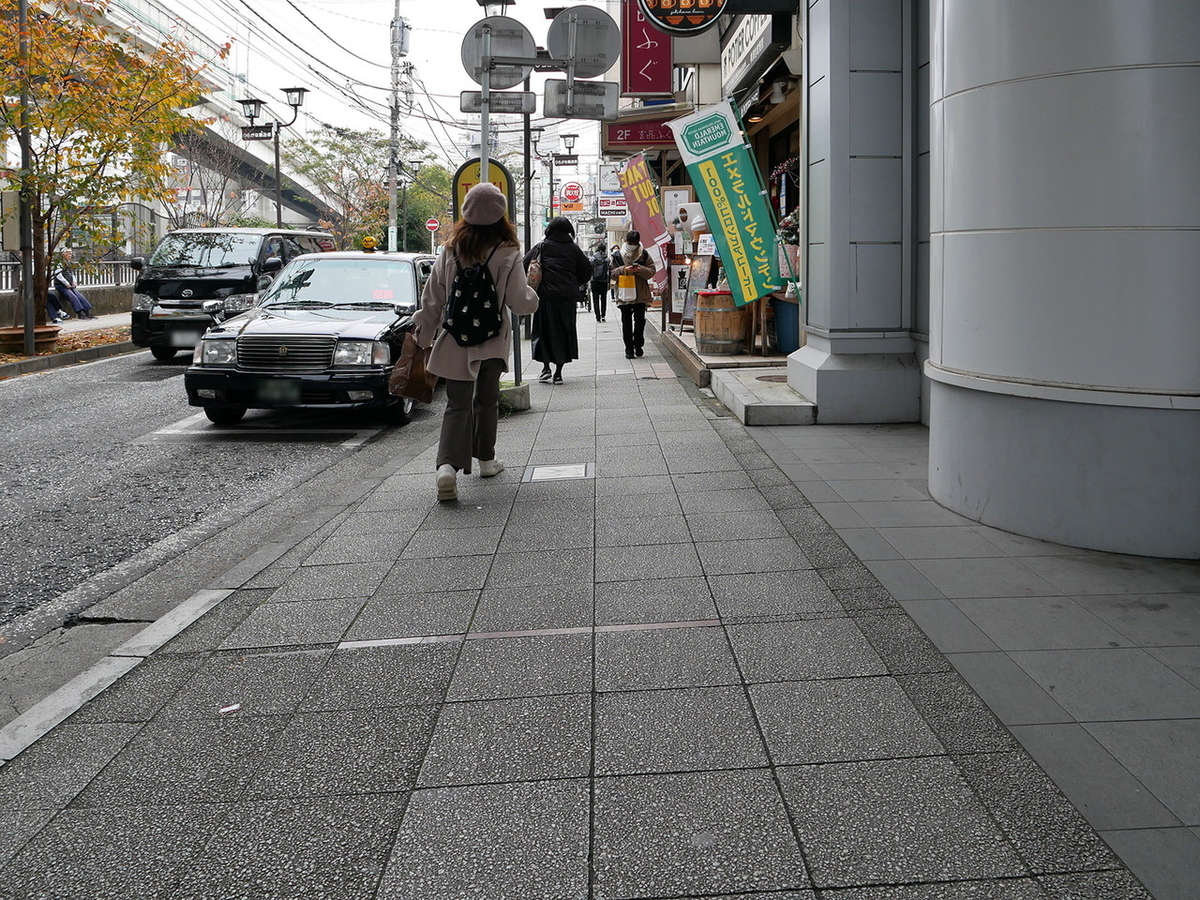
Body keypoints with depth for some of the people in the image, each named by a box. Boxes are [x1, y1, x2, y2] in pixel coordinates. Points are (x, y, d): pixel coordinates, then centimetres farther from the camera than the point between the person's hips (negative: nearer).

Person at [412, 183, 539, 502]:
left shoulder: (451, 250, -1)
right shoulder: (507, 254, -10)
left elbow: (432, 298, 2)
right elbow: (519, 302, -8)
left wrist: (423, 335, 11)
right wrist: (532, 290, 13)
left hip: (455, 341, 1)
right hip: (492, 342, -1)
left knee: (458, 404, -1)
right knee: (487, 400, 18)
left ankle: (448, 464, -21)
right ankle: (486, 459, 29)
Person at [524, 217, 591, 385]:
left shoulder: (542, 247, 0)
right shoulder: (573, 249, 5)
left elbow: (525, 264, -5)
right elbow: (587, 271, 9)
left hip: (545, 296, -2)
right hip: (568, 297, 2)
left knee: (544, 331, 9)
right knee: (565, 332, 7)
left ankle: (546, 368, 1)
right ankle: (558, 373, 7)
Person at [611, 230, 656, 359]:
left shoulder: (644, 255, 3)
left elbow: (651, 271, 1)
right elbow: (613, 273, 2)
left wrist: (640, 270, -18)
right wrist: (624, 269, -15)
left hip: (640, 294, 0)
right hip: (624, 294, 0)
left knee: (640, 319, 2)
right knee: (626, 321, 3)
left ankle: (638, 344, 19)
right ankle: (629, 347, 8)